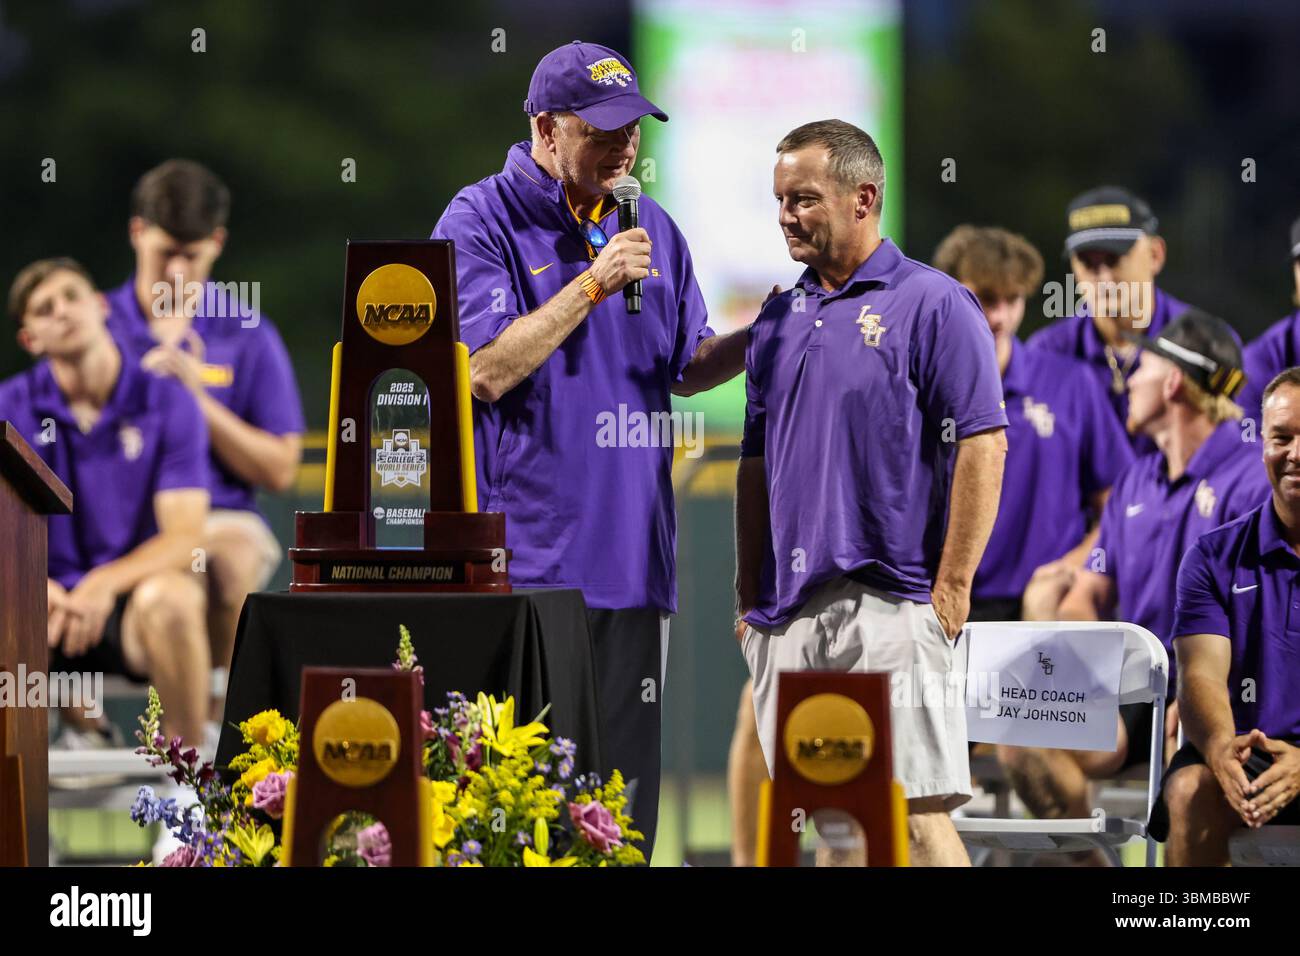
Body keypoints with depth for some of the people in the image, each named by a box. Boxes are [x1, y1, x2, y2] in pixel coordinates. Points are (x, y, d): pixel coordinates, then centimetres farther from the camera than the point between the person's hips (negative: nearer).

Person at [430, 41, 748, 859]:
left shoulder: (650, 229, 14)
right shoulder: (480, 223, -5)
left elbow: (685, 369, 20)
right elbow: (484, 371, -15)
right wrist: (593, 283, -17)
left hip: (631, 543, 6)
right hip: (526, 555, -6)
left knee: (625, 777, 7)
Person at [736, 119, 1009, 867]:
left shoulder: (931, 305, -3)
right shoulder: (778, 322, 17)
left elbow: (983, 447, -8)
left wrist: (952, 589, -13)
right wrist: (749, 599, 14)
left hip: (890, 607, -7)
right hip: (789, 616, 7)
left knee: (915, 809, -12)